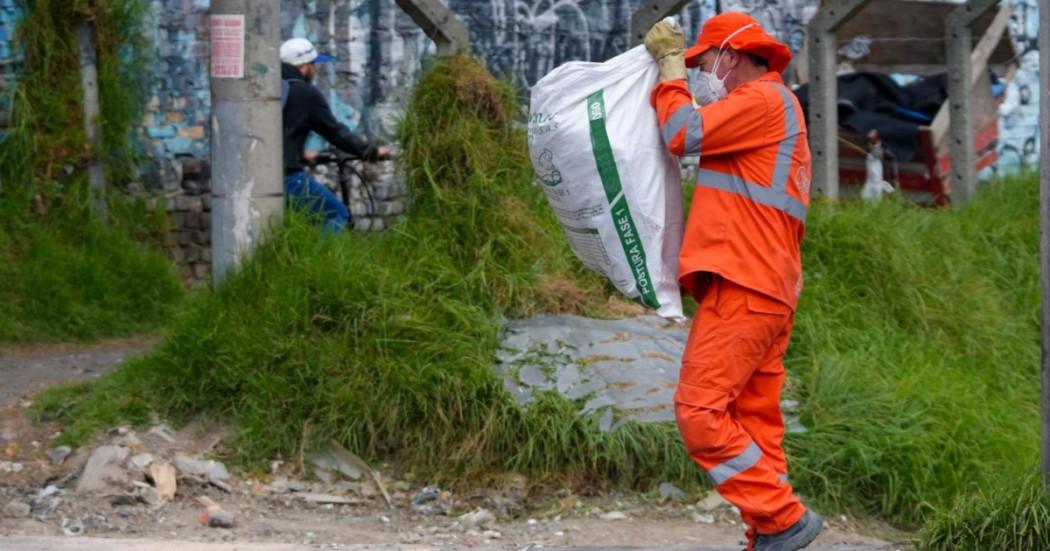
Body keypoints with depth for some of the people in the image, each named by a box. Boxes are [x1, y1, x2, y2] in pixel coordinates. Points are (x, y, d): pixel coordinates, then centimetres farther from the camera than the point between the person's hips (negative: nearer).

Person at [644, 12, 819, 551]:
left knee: (699, 410, -12)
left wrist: (670, 63, 0)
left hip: (743, 286, -10)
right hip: (765, 289, 10)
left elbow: (683, 133, -12)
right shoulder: (773, 106, 26)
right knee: (755, 422, 8)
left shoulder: (764, 98, -7)